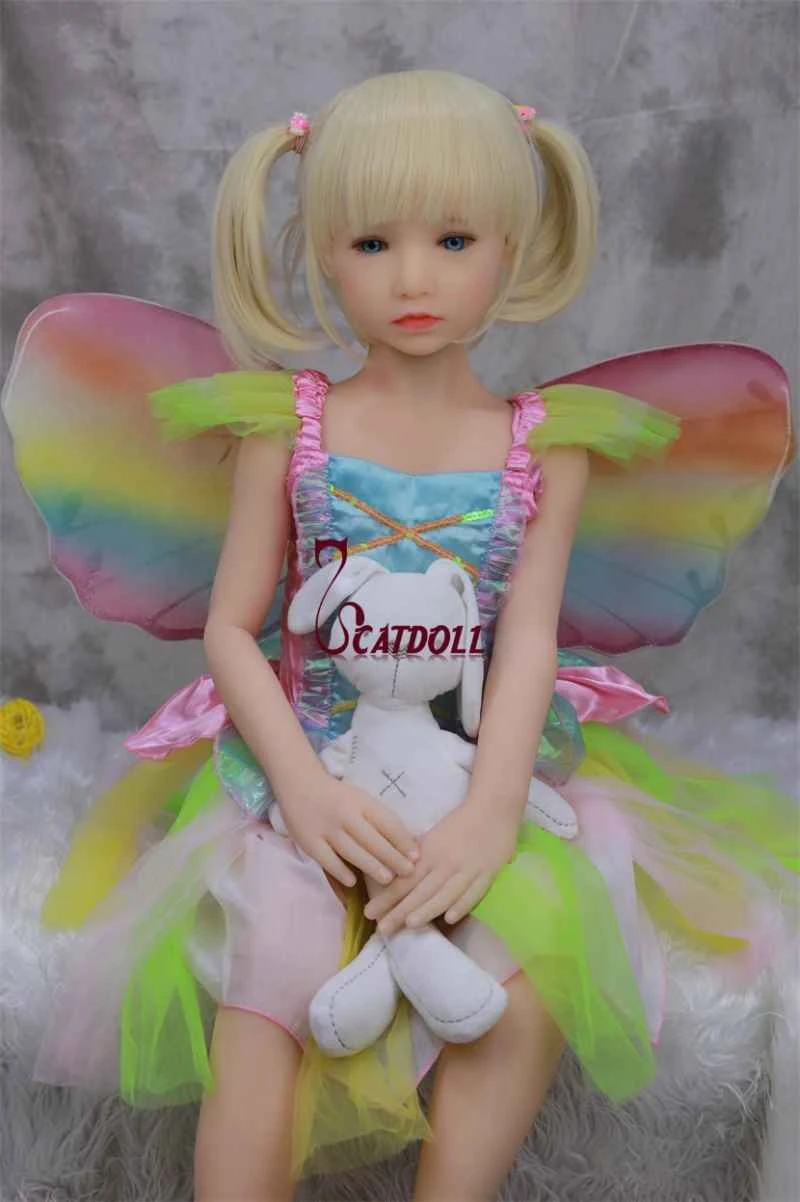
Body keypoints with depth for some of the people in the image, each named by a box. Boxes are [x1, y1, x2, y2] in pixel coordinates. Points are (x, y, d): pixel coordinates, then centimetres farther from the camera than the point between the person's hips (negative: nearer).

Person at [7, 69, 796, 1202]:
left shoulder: (546, 444, 1)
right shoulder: (288, 427, 0)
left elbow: (528, 642, -6)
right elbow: (232, 628, -1)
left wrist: (488, 812, -21)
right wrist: (306, 786, -16)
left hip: (480, 770, 1)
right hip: (308, 772, -1)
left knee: (533, 991, -21)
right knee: (266, 998, -21)